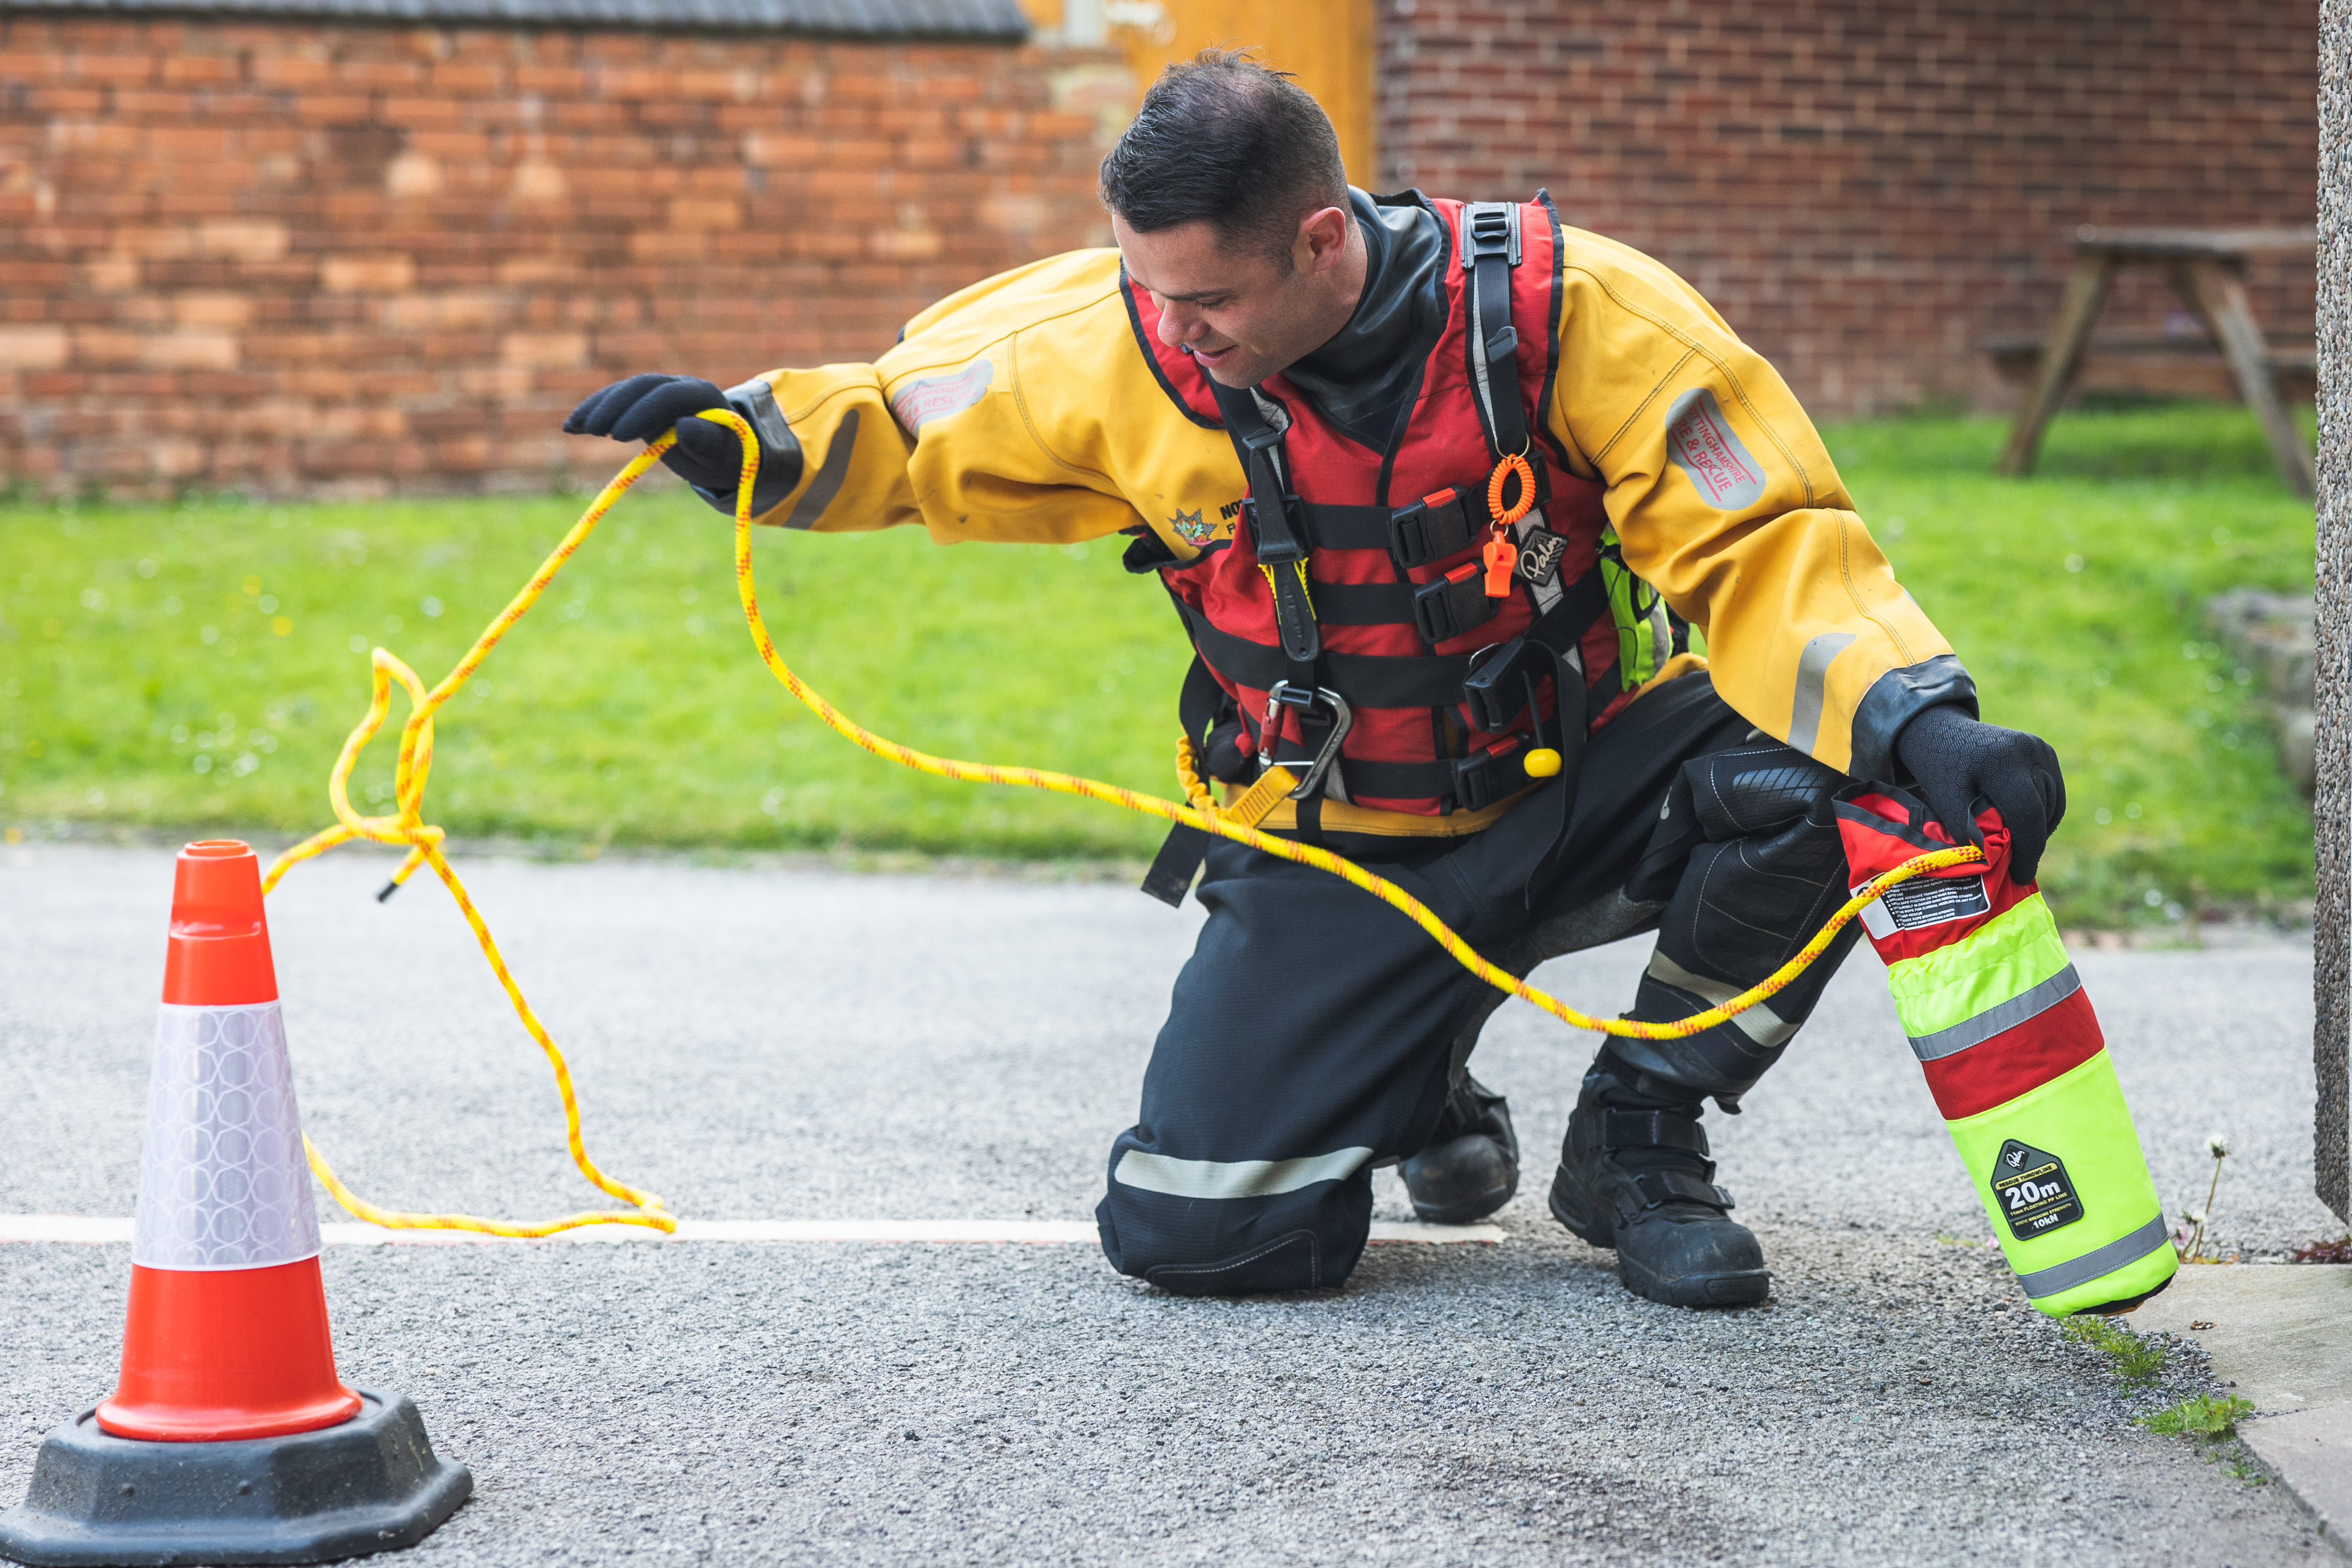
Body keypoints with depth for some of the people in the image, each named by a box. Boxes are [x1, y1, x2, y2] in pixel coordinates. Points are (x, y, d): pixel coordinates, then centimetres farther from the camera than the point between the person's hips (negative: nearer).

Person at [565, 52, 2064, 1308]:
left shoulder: (1570, 309, -22)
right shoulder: (1125, 344, -15)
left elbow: (1767, 546, -22)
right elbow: (903, 427, 0)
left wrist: (1920, 721, -38)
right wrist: (747, 436, -21)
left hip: (1579, 783, -1)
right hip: (1334, 852, 1)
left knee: (1809, 781, -32)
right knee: (1187, 1233, -14)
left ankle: (1640, 1141, -3)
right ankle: (1418, 1087, 22)